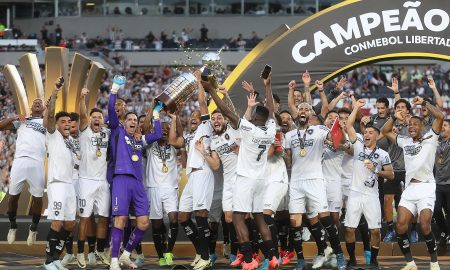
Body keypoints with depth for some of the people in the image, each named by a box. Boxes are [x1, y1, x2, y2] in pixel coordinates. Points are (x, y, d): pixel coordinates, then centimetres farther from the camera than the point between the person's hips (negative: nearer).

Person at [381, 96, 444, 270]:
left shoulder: (430, 139, 5)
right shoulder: (405, 142, 19)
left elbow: (440, 117, -8)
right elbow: (385, 131, 26)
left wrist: (424, 103, -4)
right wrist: (395, 118, 13)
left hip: (426, 187, -5)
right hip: (409, 188, 5)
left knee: (424, 226, -18)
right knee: (400, 226, -6)